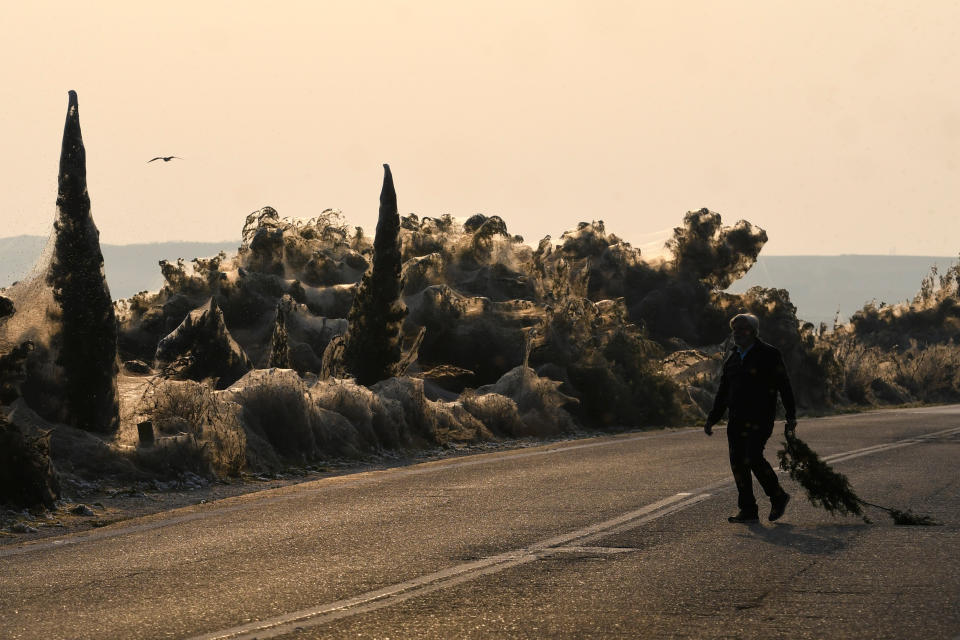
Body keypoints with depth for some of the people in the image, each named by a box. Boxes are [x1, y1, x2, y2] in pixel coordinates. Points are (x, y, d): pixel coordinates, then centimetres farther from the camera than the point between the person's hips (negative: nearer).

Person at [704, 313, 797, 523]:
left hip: (759, 418, -7)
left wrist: (791, 417, -8)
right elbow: (723, 393, 23)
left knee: (753, 458, -18)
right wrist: (712, 418, 15)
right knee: (738, 462, 1)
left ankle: (778, 497, 2)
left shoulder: (768, 355, -2)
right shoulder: (732, 359, 18)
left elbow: (784, 386, -4)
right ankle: (747, 510, 6)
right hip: (736, 419, 7)